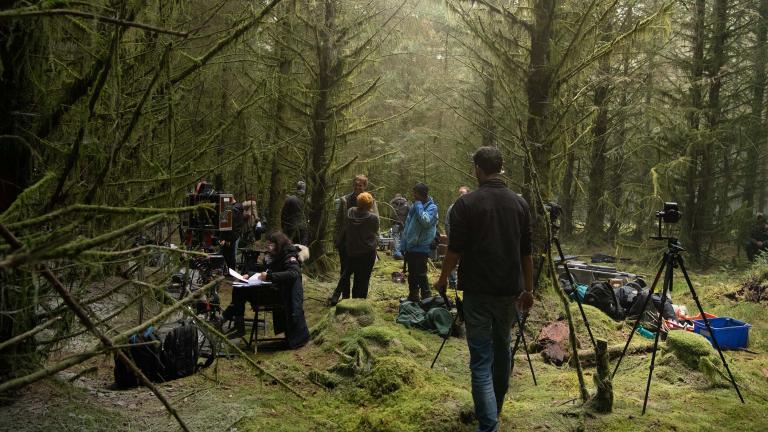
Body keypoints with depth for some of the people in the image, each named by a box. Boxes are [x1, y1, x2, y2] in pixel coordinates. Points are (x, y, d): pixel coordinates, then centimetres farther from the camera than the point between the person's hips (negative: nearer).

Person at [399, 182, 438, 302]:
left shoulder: (432, 207, -10)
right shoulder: (414, 206, 11)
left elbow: (426, 221, -30)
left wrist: (419, 205, -20)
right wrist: (403, 245, 13)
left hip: (421, 248, -7)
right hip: (410, 247, 7)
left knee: (421, 275, -5)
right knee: (412, 275, 16)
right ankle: (412, 298, 29)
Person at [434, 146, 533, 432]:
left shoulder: (466, 203, -10)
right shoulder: (519, 203, 5)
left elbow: (455, 250, -9)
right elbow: (526, 253, 9)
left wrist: (443, 281, 7)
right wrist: (528, 289, 18)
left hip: (477, 291, -5)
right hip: (510, 290, 5)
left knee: (481, 358, -3)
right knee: (502, 349, 22)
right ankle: (495, 408, 39)